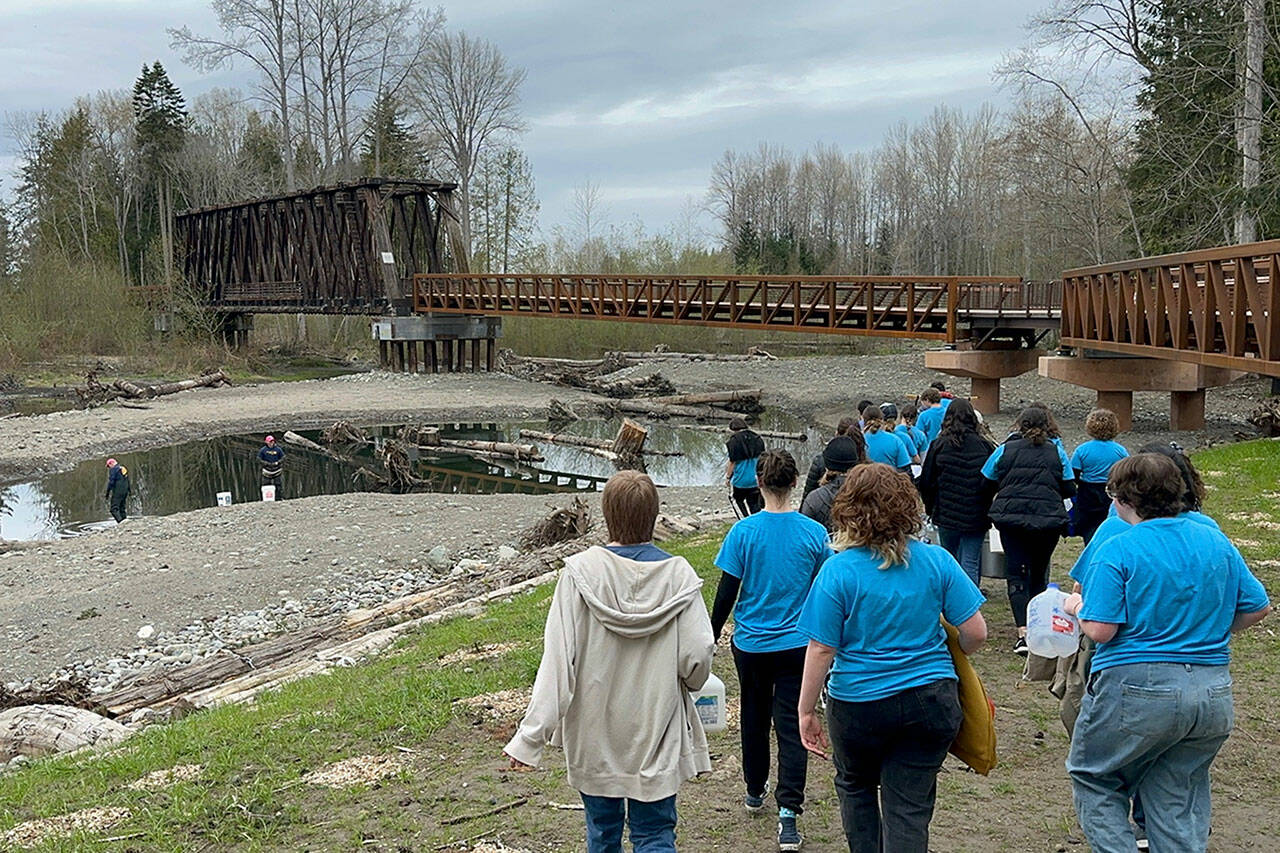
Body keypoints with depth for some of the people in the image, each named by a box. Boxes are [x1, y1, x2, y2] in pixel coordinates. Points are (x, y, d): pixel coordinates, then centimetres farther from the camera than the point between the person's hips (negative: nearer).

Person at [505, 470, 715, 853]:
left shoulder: (580, 572, -14)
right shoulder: (679, 574, -11)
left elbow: (559, 661, -16)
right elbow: (697, 658, -11)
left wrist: (531, 737, -12)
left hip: (595, 733, 0)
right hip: (658, 733, 0)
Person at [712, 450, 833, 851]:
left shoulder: (744, 531, -11)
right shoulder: (814, 532, -8)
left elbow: (727, 591, -8)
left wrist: (711, 636, 6)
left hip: (751, 644, 0)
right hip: (797, 644, 0)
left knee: (754, 716, 19)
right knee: (792, 725, 2)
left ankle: (755, 790, 38)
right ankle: (788, 812, -8)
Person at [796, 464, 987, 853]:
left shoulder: (838, 570, -14)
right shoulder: (936, 561, -6)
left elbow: (821, 649, -14)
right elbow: (975, 632, -4)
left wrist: (806, 711, -4)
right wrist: (944, 658, 16)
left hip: (858, 704, -1)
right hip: (930, 701, 2)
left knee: (855, 787, 25)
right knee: (910, 807, 6)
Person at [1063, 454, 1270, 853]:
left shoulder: (1119, 550, -11)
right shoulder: (1217, 542, 6)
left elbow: (1100, 630, -16)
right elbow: (1258, 607, 12)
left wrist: (1077, 607, 4)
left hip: (1135, 689, -6)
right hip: (1213, 693, 6)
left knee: (1094, 778, 13)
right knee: (1178, 797, 14)